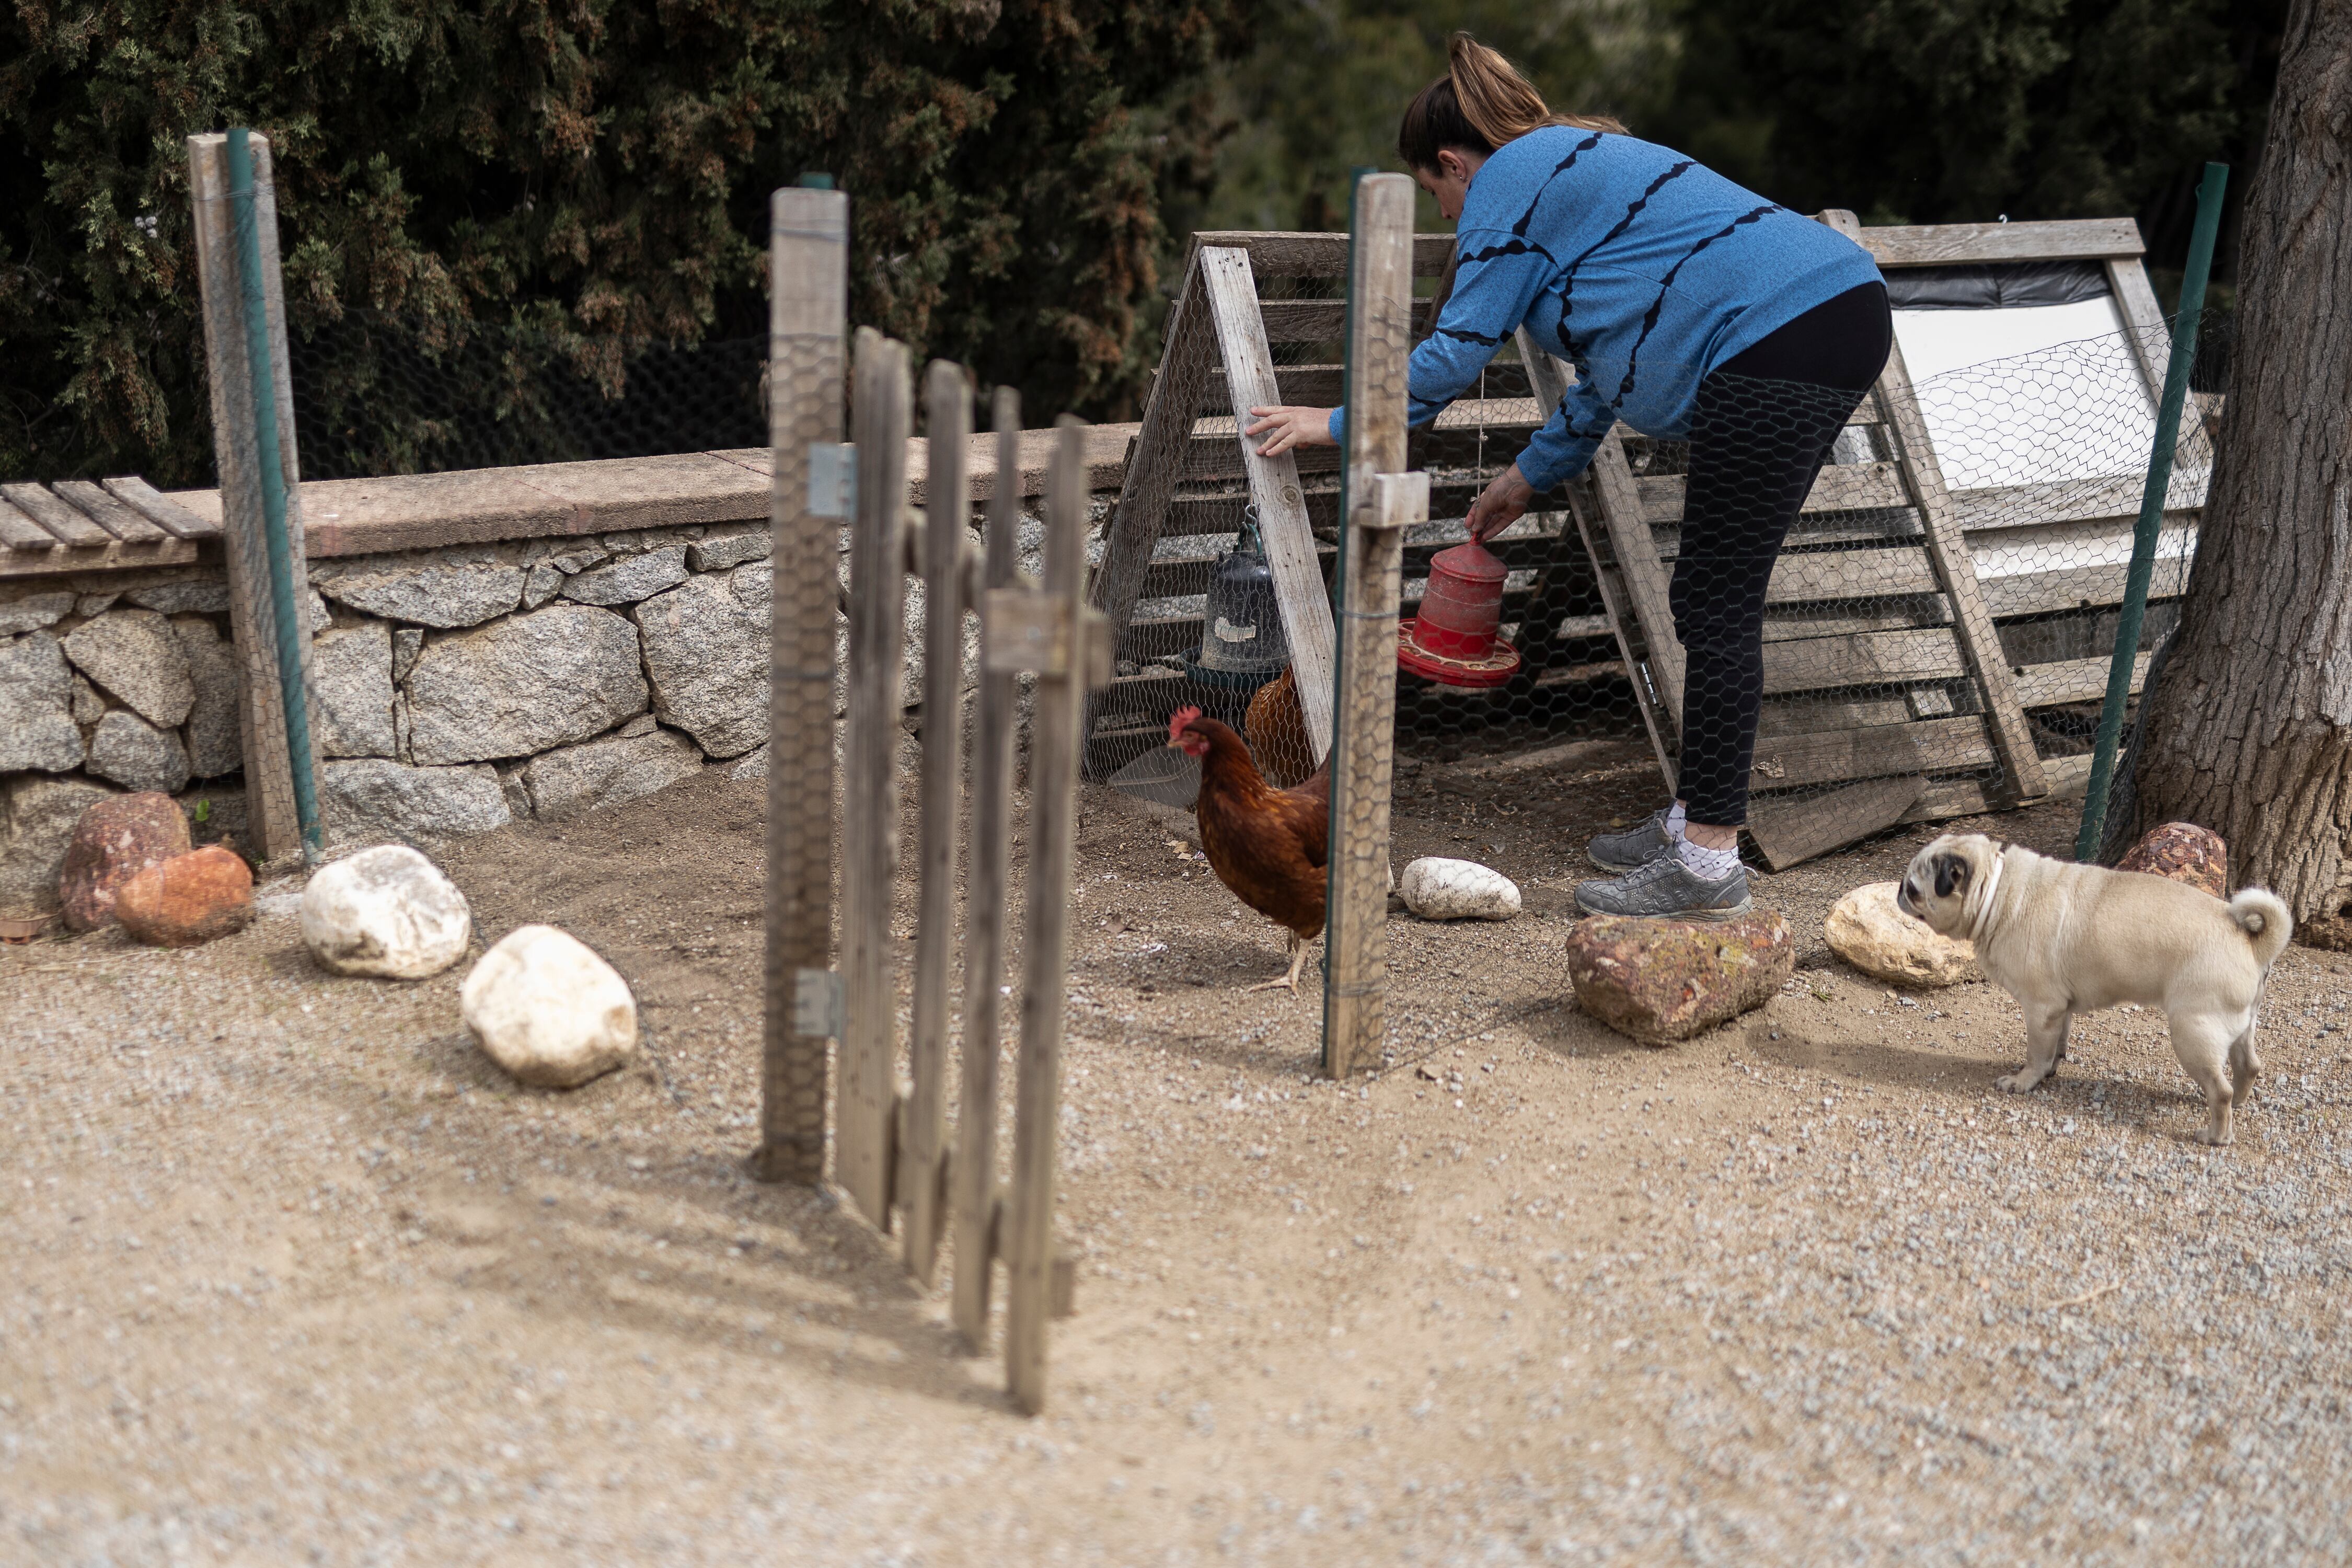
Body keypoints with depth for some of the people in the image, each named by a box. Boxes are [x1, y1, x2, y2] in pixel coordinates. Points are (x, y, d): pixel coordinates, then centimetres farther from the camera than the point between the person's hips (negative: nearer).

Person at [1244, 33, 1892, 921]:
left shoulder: (1507, 182, 0)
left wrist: (1339, 423, 7)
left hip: (1776, 341, -10)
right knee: (1718, 597, 15)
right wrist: (1531, 475, 37)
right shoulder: (1580, 159, 30)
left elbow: (1456, 353, -3)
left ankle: (1707, 865, -4)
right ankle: (1694, 817, 23)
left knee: (1716, 606, -7)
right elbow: (1611, 359, 34)